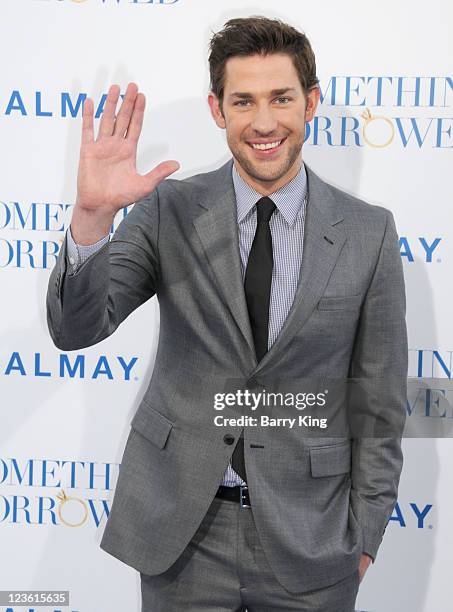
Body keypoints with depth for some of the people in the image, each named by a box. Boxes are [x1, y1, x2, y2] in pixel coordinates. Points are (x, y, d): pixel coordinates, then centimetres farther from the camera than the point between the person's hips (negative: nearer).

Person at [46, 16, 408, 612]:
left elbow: (379, 399, 0)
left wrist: (364, 536, 2)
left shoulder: (369, 231, -5)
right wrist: (91, 216, -29)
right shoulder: (169, 210, -5)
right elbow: (76, 328, -12)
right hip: (181, 530, 0)